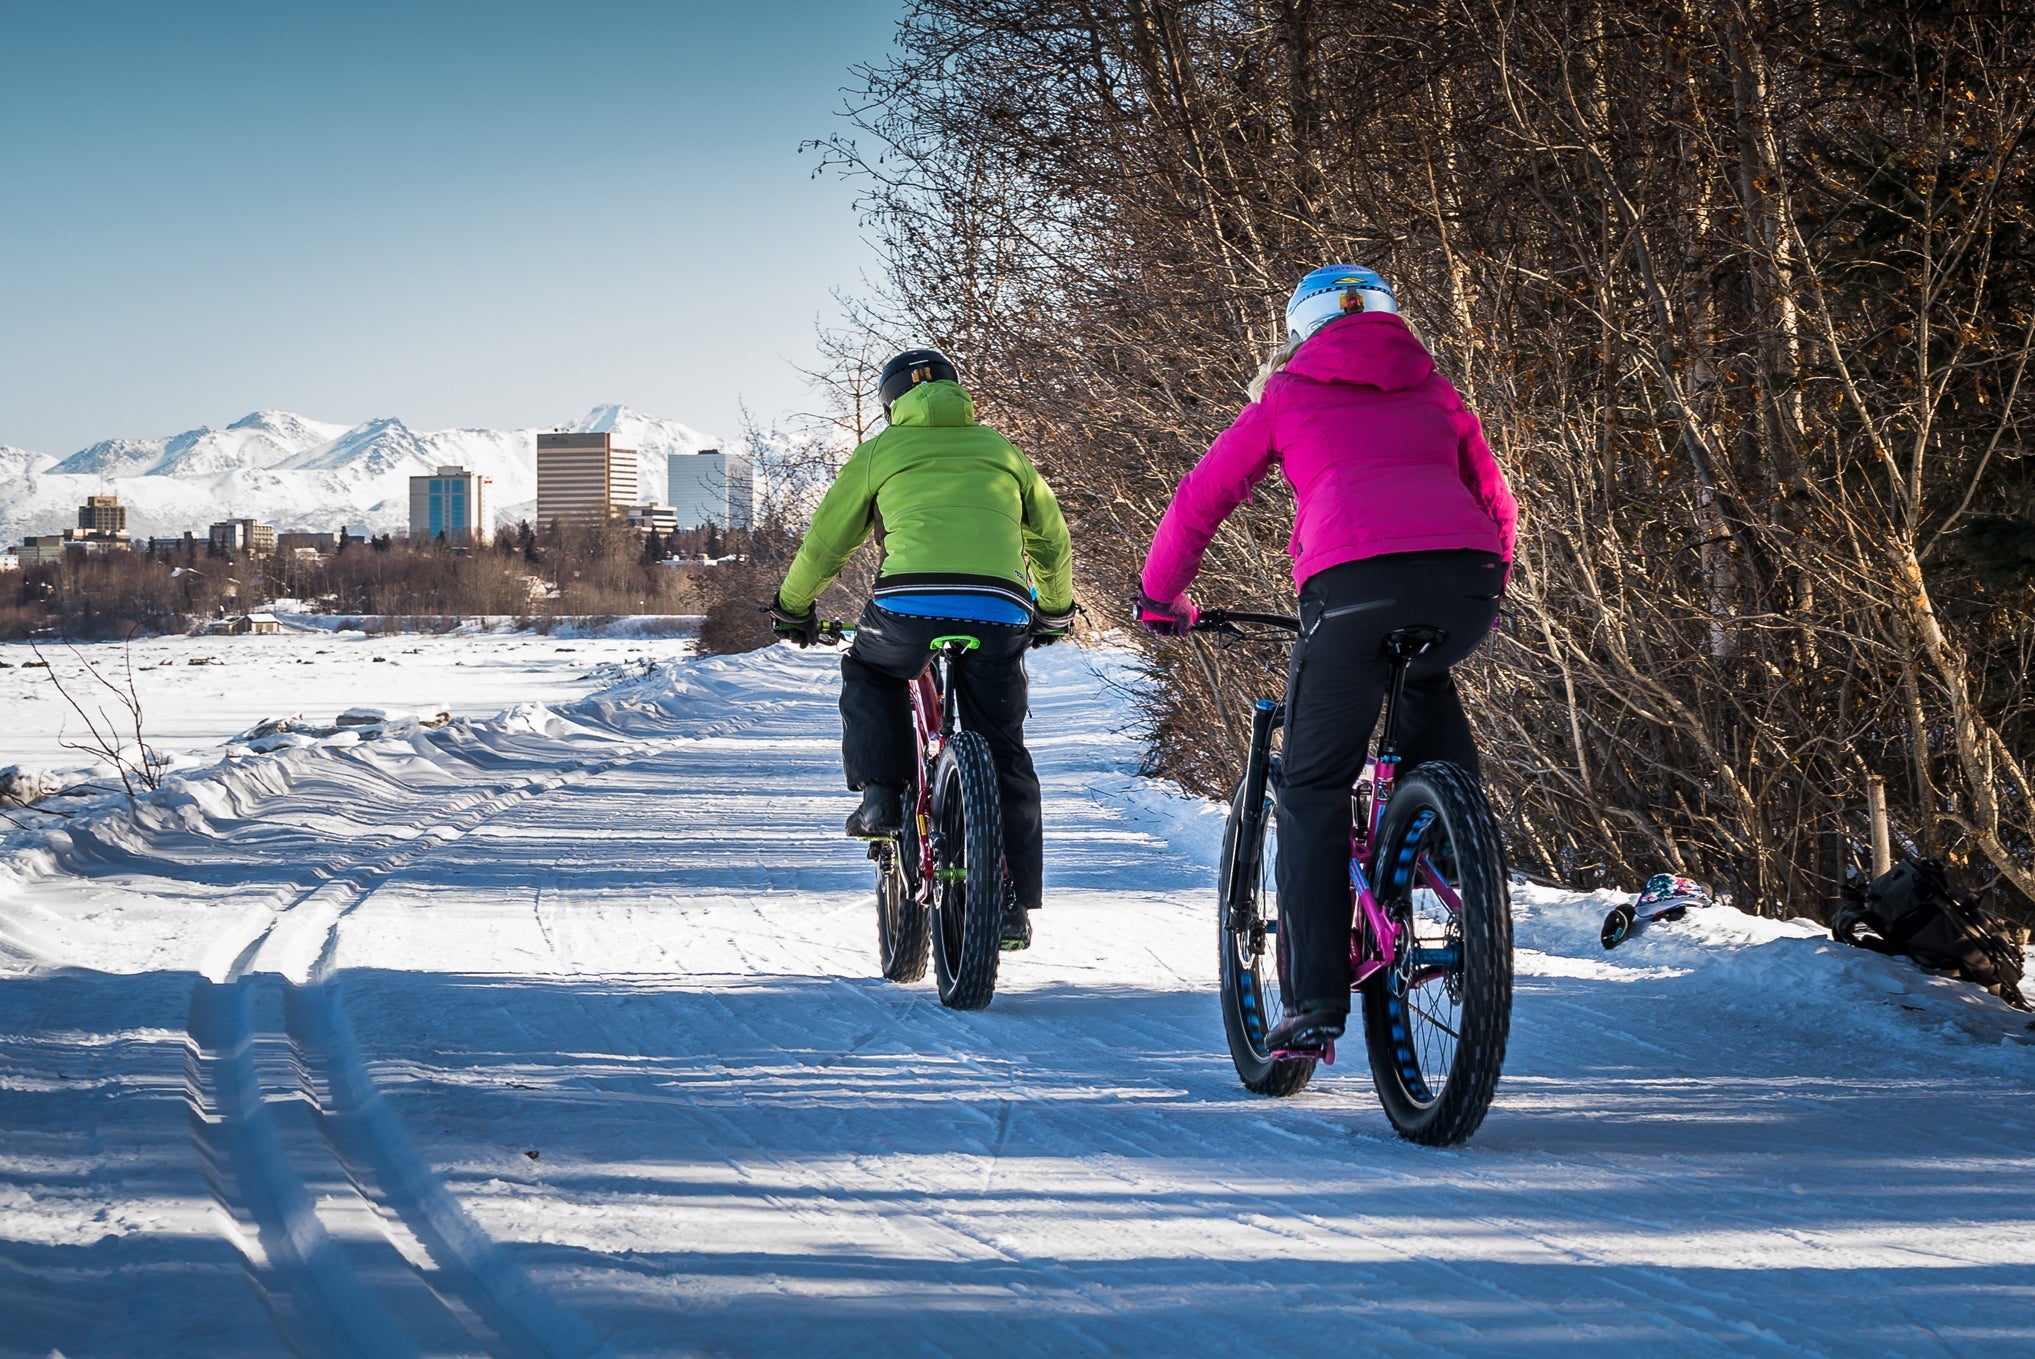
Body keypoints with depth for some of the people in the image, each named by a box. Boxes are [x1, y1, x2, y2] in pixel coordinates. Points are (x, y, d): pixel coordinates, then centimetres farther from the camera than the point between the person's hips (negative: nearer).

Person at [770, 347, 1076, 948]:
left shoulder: (881, 451, 20)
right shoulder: (1000, 450, 27)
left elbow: (825, 543, 25)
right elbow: (1053, 542, 35)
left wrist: (792, 608, 42)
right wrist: (1055, 611, 52)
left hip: (909, 606, -2)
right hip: (999, 615, 2)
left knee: (869, 672, 31)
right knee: (1005, 758, 13)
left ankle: (881, 796, 13)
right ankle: (1014, 904, 9)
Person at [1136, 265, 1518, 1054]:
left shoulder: (1288, 395, 23)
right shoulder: (1433, 391, 30)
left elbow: (1199, 502, 25)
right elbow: (1496, 506, 34)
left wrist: (1159, 598, 39)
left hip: (1353, 582, -3)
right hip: (1465, 581, 3)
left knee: (1313, 791, 8)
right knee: (1425, 676, 37)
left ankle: (1314, 1002, -3)